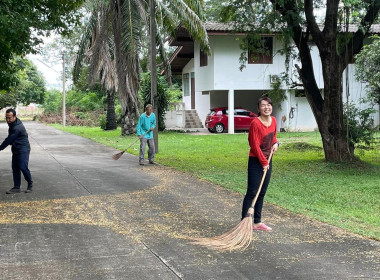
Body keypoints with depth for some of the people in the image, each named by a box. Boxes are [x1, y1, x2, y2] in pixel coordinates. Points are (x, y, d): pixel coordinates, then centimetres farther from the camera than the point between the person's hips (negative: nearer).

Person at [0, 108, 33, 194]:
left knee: (23, 167, -13)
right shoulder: (12, 124, 7)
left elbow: (9, 140, -21)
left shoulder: (17, 127, -25)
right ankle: (16, 187, 10)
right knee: (15, 168, 6)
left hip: (23, 149, -10)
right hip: (16, 150, 10)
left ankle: (30, 184, 7)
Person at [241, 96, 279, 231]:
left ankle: (257, 222, 21)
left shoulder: (273, 120, 5)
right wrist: (264, 162, -13)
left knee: (262, 193, 12)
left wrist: (275, 143, 2)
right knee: (252, 192, -7)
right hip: (256, 161, -8)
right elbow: (255, 146, -17)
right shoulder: (255, 123, -18)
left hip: (267, 161, 8)